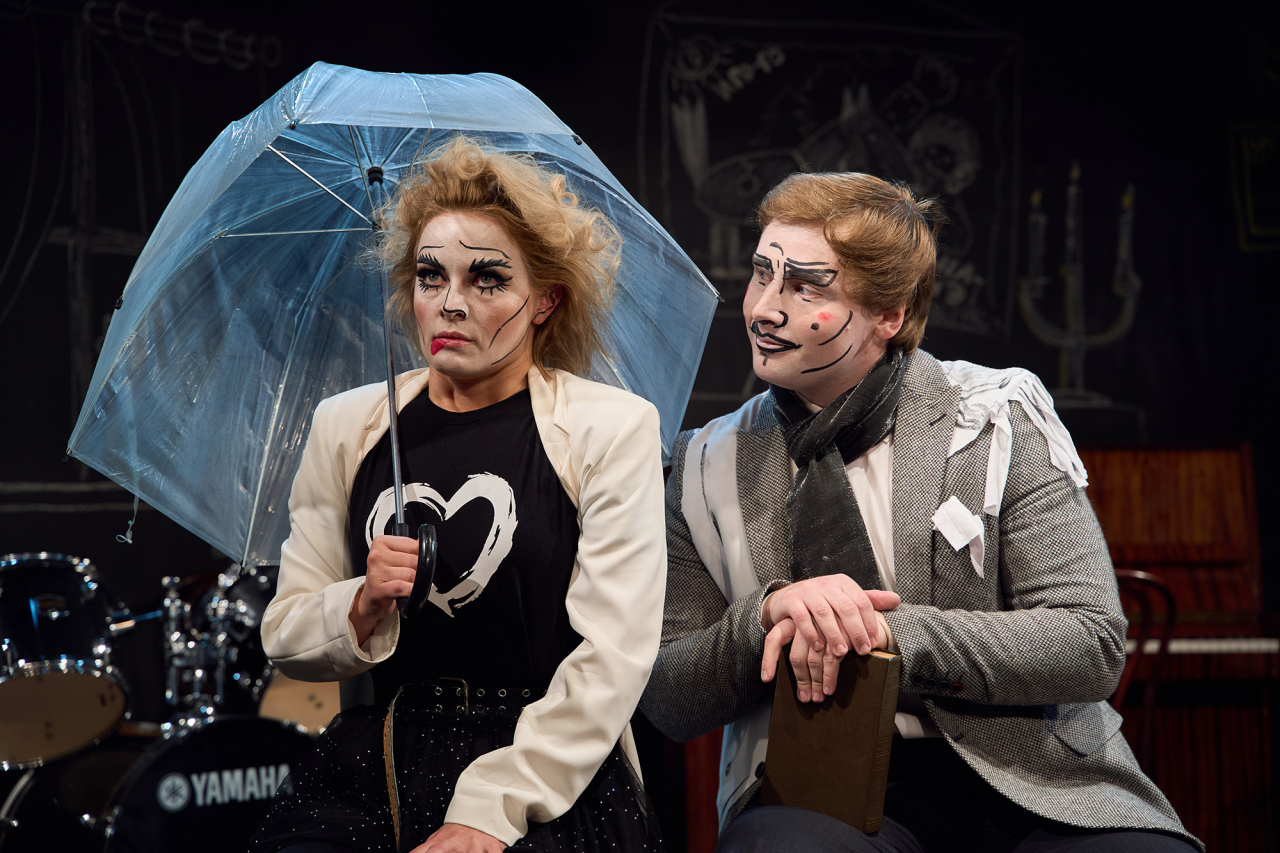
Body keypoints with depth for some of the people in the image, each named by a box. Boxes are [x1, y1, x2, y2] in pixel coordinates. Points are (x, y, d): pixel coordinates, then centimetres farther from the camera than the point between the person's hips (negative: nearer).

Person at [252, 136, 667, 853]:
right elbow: (287, 642, 13)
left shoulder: (613, 428, 1)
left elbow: (615, 656, -7)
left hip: (547, 774, -3)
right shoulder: (346, 426, 12)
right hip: (372, 773, 3)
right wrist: (364, 608, -9)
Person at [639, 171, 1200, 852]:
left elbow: (1093, 645, -6)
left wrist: (890, 631, -17)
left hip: (1025, 783, 0)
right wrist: (768, 613, -13)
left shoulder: (997, 424, 1)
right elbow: (665, 701, 7)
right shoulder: (708, 469, 8)